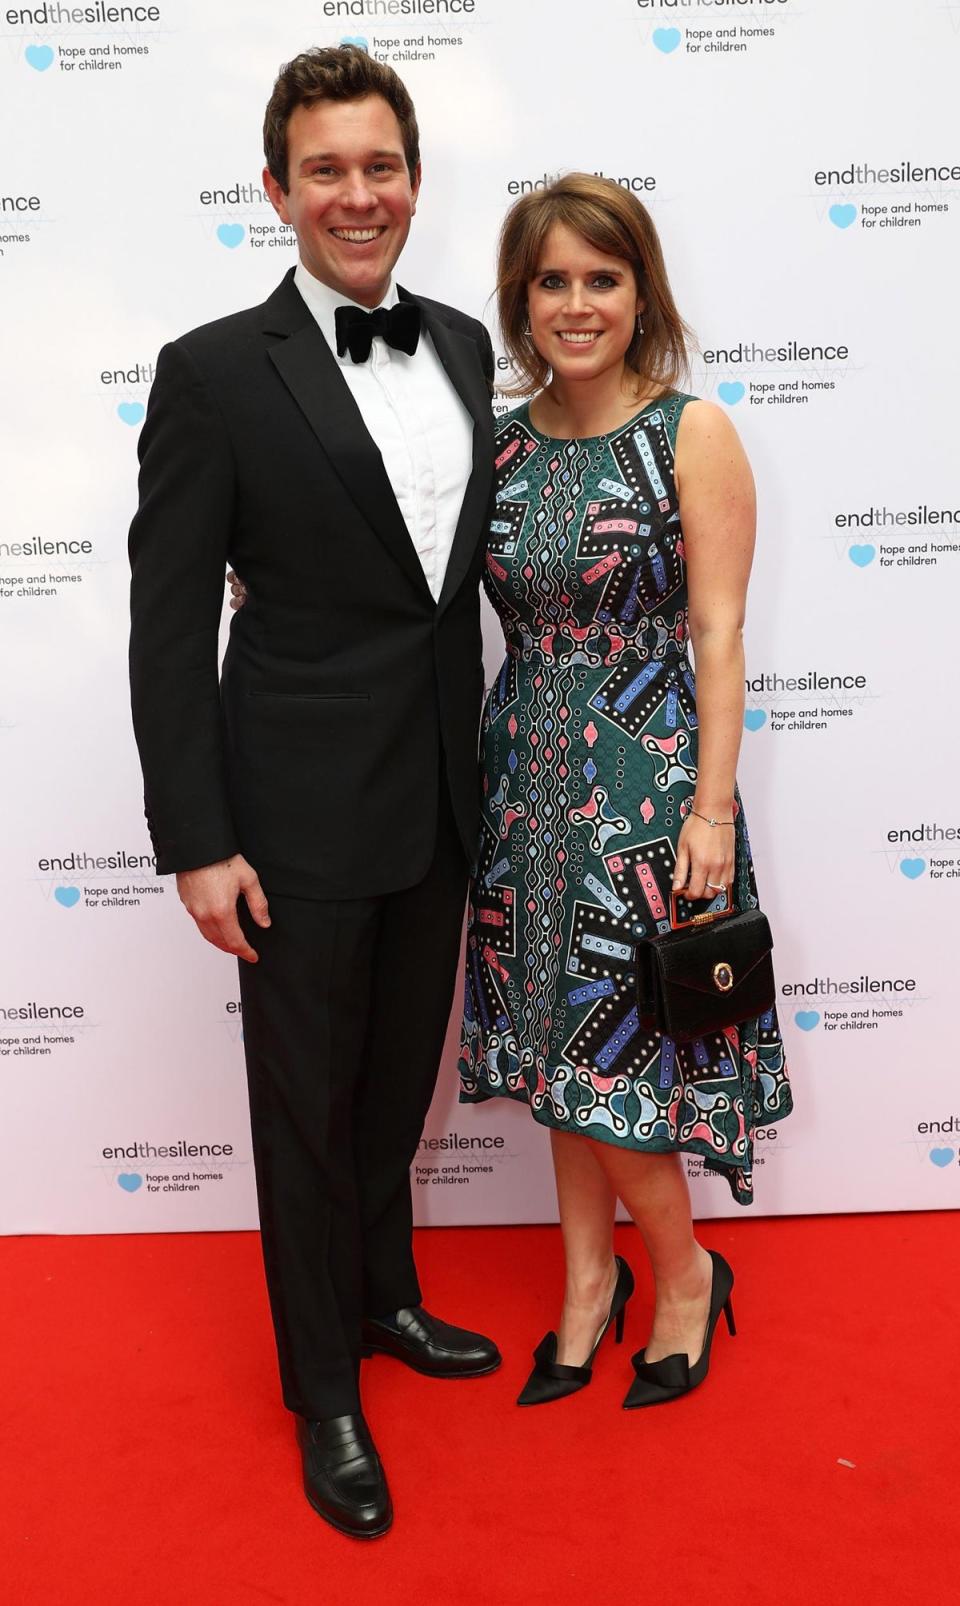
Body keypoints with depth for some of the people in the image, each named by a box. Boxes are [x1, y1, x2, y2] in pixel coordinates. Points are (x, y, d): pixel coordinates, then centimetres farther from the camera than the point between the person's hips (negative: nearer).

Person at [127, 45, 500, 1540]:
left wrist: (482, 765, 12)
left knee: (398, 1083, 22)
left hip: (438, 801, 6)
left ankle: (383, 1293, 47)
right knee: (308, 1106, 10)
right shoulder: (215, 373, -11)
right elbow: (167, 629, -11)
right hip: (302, 814, -5)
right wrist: (197, 842, -14)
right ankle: (324, 1389, 32)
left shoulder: (463, 347, 7)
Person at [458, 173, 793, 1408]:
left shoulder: (691, 434, -7)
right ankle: (589, 1277, 34)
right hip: (527, 774, 5)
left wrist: (713, 808, -14)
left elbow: (717, 633, -10)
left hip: (647, 779, -4)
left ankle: (686, 1271, 29)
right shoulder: (496, 441, 5)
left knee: (611, 1054, 2)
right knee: (558, 1041, 14)